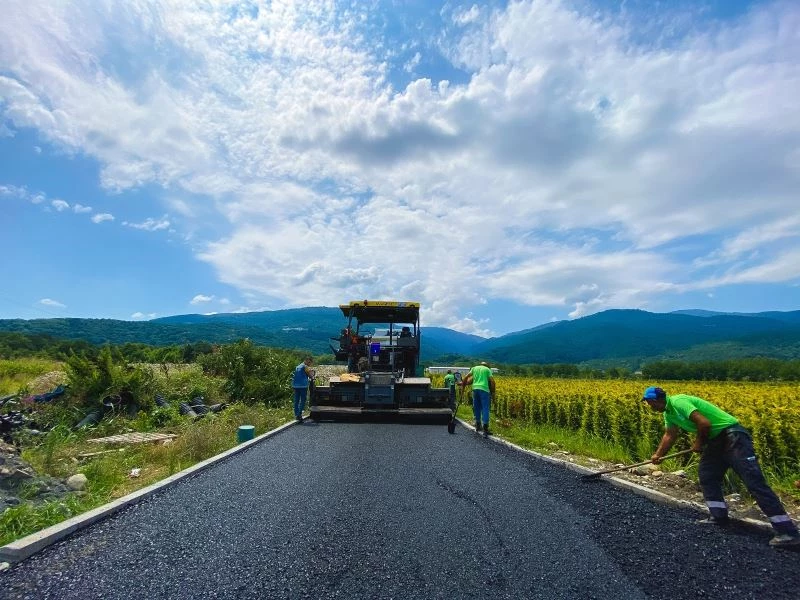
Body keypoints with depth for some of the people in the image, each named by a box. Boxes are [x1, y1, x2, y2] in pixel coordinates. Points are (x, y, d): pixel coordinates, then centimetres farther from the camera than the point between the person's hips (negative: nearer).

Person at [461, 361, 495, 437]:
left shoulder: (474, 368, 20)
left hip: (475, 388, 3)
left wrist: (463, 384, 19)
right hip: (484, 389, -3)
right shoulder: (488, 369, 13)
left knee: (477, 408, 16)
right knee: (485, 409, -3)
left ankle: (478, 425, 27)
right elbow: (492, 381, 3)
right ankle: (485, 429, -11)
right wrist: (493, 392, 8)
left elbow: (466, 377, 8)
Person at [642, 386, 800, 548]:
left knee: (754, 480, -12)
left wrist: (699, 444, -9)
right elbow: (669, 435, 20)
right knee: (706, 474, 13)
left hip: (732, 435, -10)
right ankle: (719, 516, 19)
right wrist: (658, 455, 22)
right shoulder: (668, 412, 9)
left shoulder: (677, 402, -22)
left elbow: (704, 423, -27)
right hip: (716, 440, 10)